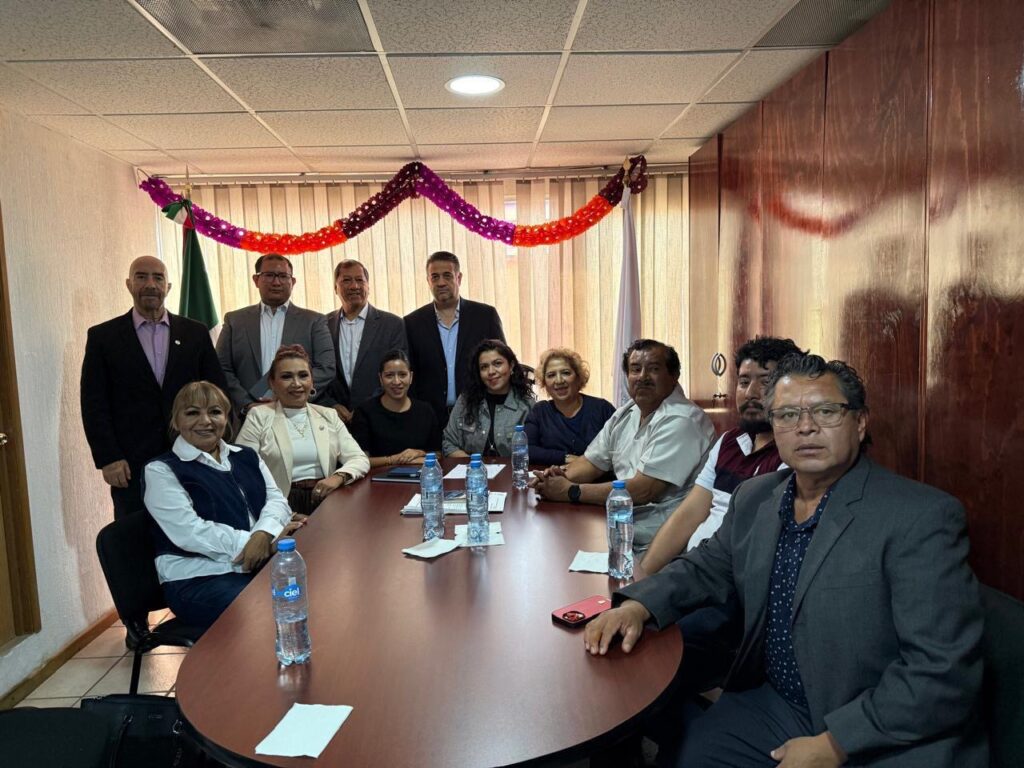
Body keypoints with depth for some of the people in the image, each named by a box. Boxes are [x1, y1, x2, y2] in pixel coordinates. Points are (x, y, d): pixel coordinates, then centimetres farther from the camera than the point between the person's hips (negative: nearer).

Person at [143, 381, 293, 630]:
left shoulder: (246, 457, 17)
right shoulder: (161, 470, 1)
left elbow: (276, 499, 6)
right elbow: (189, 532, -11)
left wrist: (265, 533, -16)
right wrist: (249, 542, -18)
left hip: (263, 562, 5)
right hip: (199, 578, -5)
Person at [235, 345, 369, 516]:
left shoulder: (329, 415, 14)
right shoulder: (259, 416, 5)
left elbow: (360, 459, 8)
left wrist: (338, 477, -14)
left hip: (325, 500, 3)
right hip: (282, 504, -3)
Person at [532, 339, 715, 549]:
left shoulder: (680, 421, -18)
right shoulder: (627, 413, 11)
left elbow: (642, 491, -23)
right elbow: (592, 461, 16)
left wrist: (571, 491, -18)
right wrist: (561, 476, -8)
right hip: (622, 514, 8)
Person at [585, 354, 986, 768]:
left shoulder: (923, 517, -18)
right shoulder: (754, 499, 2)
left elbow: (944, 671, -20)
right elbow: (707, 566, 14)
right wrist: (636, 604, -5)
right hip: (775, 705, 5)